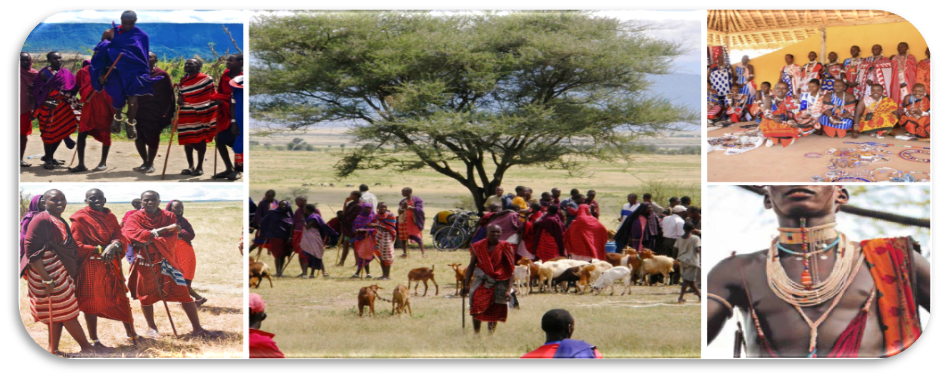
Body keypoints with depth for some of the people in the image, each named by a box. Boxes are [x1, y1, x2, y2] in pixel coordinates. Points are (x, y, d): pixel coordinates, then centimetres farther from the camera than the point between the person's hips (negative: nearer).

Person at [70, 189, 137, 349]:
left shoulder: (110, 217, 10)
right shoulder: (80, 219, -6)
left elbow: (121, 237, -1)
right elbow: (77, 246, -13)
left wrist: (114, 246, -24)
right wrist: (101, 249, -21)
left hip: (111, 264, 5)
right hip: (90, 266, -5)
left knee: (121, 299, 10)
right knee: (92, 302, 2)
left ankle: (131, 334, 23)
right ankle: (94, 341, 13)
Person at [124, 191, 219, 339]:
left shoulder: (169, 216, 3)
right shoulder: (135, 217, -1)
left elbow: (172, 239, -10)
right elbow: (129, 232, -21)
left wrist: (149, 241, -23)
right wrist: (157, 232, -26)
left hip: (165, 260, 1)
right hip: (145, 263, -1)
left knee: (183, 293, -5)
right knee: (146, 295, 9)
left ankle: (197, 329, 0)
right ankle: (151, 328, 31)